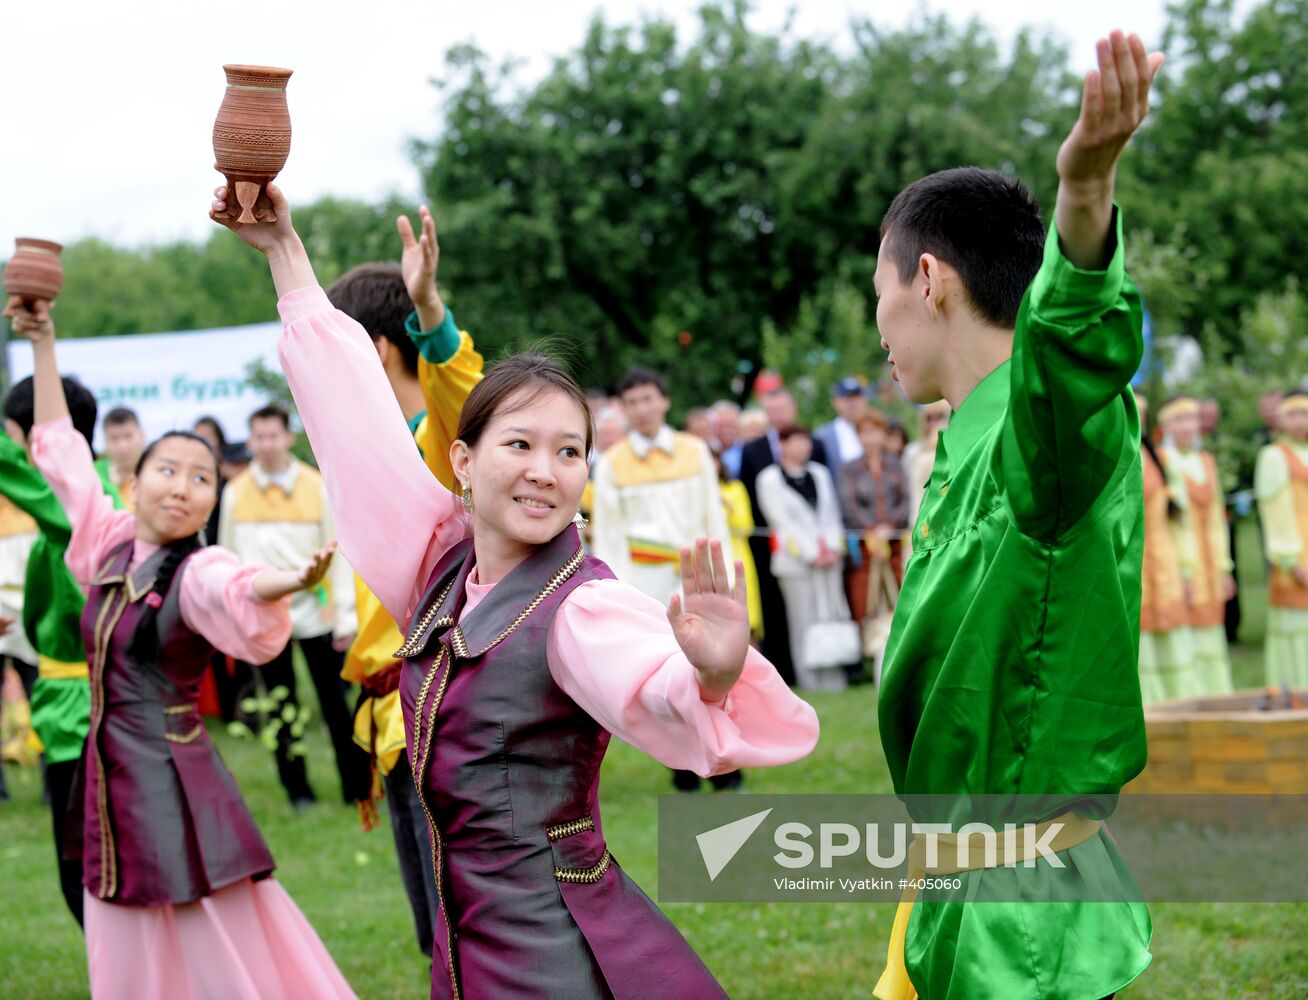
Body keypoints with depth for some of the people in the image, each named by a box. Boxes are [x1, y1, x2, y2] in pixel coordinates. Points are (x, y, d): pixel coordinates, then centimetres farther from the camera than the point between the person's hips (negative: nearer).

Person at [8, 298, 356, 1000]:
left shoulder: (198, 571, -11)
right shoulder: (110, 545, 5)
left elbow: (237, 589, -36)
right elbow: (60, 450, 16)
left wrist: (290, 582, -58)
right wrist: (42, 344, 16)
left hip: (175, 778, -6)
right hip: (109, 778, 6)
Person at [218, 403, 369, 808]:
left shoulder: (317, 486, -3)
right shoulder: (235, 492, 3)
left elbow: (338, 553, -2)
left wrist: (346, 616, -5)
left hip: (316, 612, -2)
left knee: (334, 703, 3)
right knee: (281, 708, 8)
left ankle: (357, 785, 12)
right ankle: (297, 788, 17)